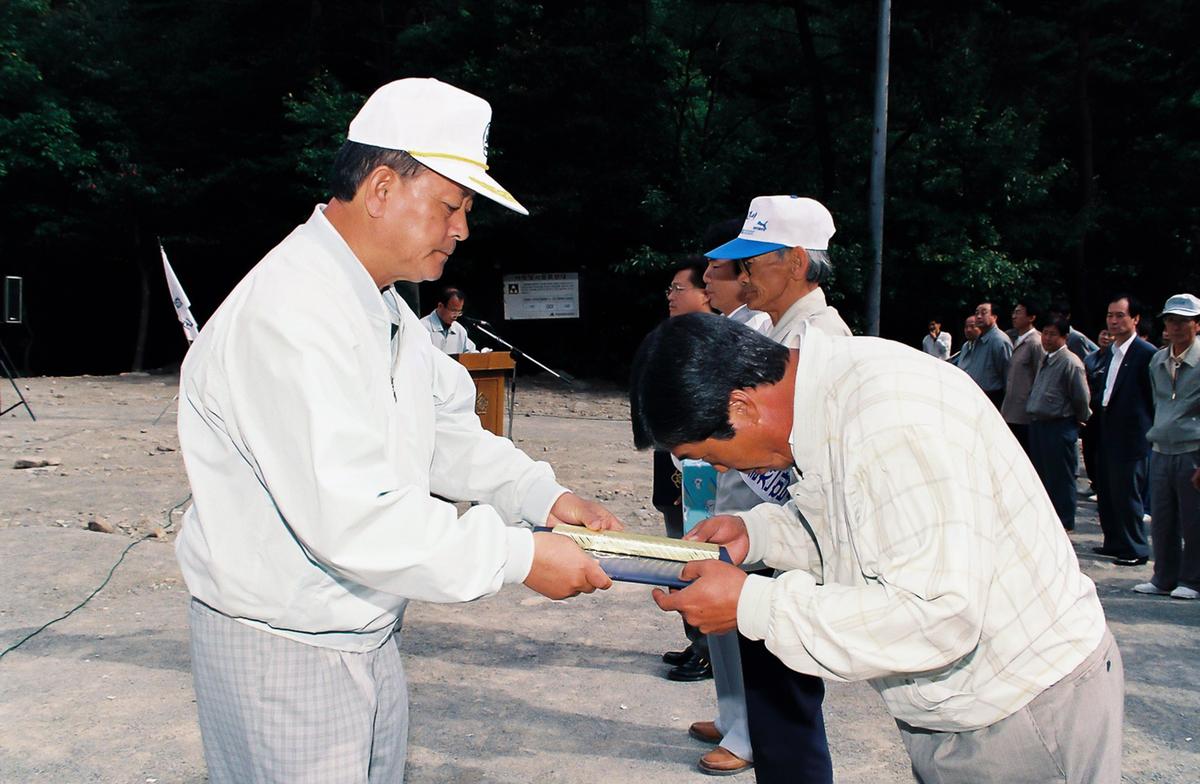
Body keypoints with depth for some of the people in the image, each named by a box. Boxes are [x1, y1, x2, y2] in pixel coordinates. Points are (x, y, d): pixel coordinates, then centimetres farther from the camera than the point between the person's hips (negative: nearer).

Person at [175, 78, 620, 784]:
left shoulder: (386, 309, 10)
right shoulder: (289, 314, -25)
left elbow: (446, 433, 12)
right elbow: (350, 516, -32)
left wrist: (542, 495, -4)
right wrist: (519, 556, -26)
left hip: (366, 636, 10)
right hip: (283, 649, -9)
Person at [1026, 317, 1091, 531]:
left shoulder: (1070, 362, -15)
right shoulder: (1044, 359, 11)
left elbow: (1081, 397, -13)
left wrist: (1080, 420, -1)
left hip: (1060, 426, -8)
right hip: (1037, 423, 8)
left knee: (1060, 477, 1)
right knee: (1041, 473, 16)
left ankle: (1064, 522, 12)